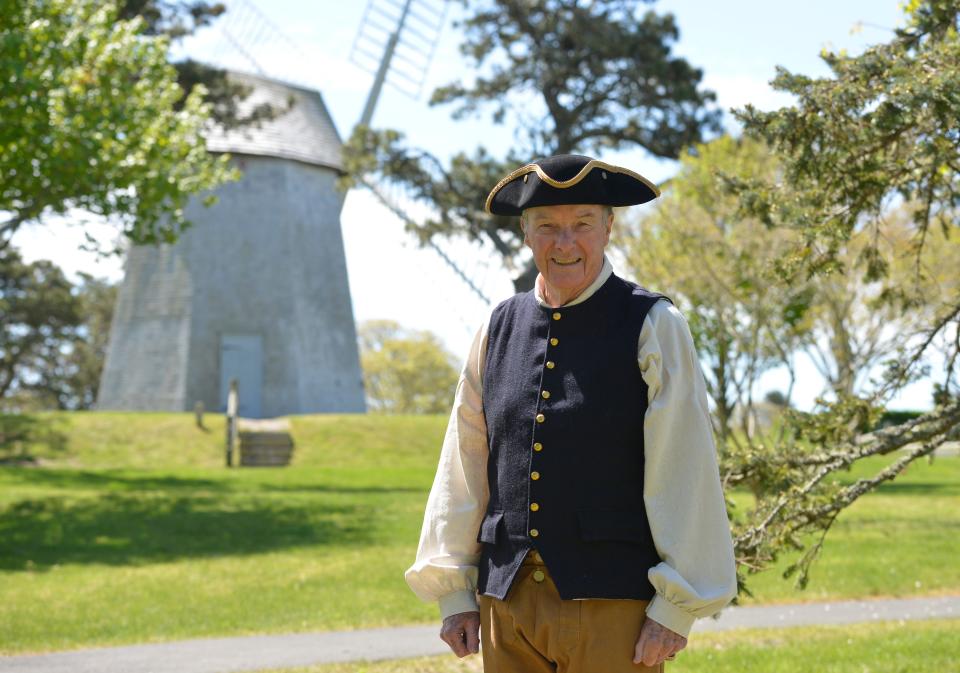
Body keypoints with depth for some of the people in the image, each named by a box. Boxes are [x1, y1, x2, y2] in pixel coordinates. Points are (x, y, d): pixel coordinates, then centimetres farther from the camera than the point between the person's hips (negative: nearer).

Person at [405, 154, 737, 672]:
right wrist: (453, 591, 11)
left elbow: (684, 474, -5)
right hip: (506, 604, 4)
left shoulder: (652, 327, -2)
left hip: (611, 601, -4)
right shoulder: (498, 329, 10)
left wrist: (676, 607, -9)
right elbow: (463, 469, 13)